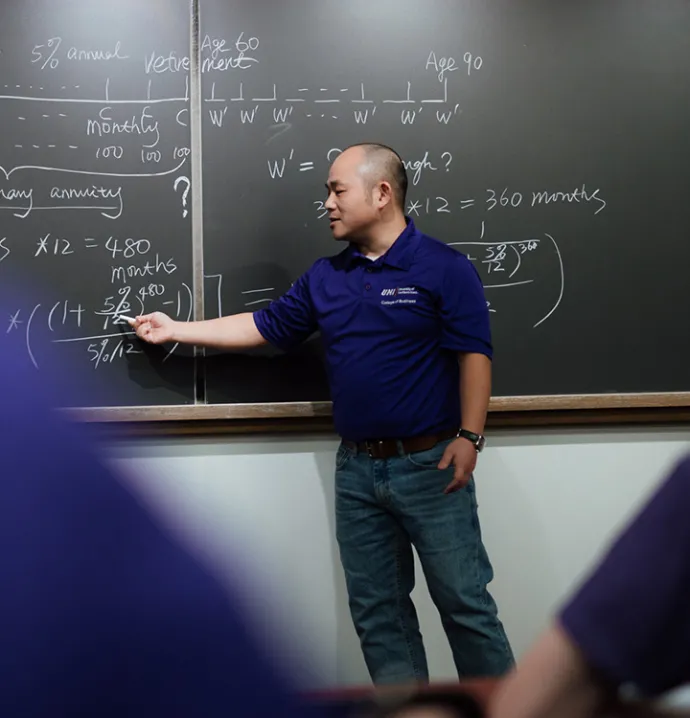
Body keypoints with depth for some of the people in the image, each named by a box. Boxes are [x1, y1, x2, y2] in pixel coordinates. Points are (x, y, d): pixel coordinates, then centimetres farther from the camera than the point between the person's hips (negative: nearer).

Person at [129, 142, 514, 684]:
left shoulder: (444, 268, -7)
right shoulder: (325, 277, 10)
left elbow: (474, 355, -10)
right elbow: (265, 326, 15)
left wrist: (469, 436, -17)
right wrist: (175, 330, 14)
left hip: (429, 464, -6)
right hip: (356, 469, 6)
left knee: (463, 599, 2)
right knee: (376, 608, 12)